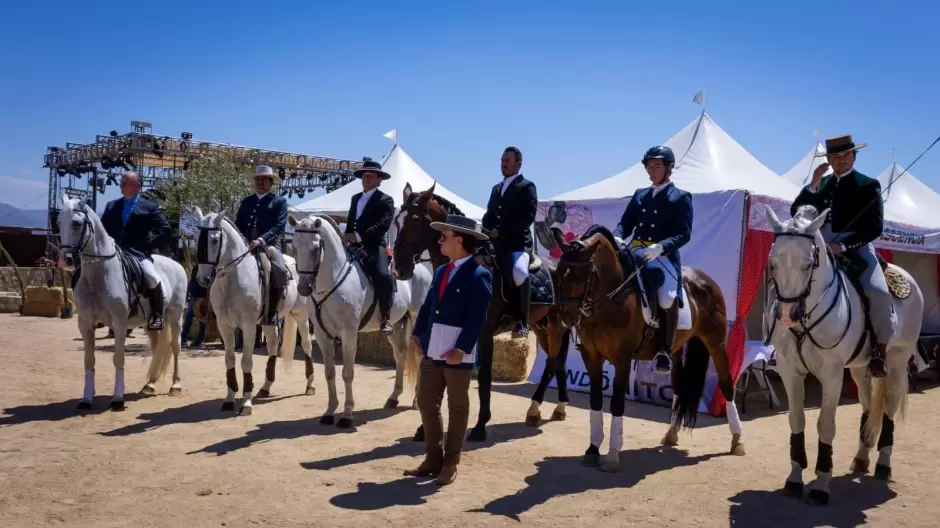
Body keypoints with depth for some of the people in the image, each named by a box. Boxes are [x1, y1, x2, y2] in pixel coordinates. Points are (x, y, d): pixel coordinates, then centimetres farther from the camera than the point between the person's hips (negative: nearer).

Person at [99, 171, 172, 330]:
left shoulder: (150, 208, 4)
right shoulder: (111, 206, 18)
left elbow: (165, 231, -2)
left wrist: (147, 246, -9)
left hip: (138, 253, -5)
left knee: (152, 278, -30)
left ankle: (157, 315, -13)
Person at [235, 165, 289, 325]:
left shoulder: (279, 201, 5)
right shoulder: (246, 201, 18)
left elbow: (279, 226, -7)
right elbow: (238, 225, 15)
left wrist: (261, 240, -21)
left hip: (268, 246, -4)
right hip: (245, 246, 4)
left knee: (280, 271, -30)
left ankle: (271, 312, -19)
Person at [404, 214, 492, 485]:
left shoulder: (479, 276, -12)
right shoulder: (440, 271, 12)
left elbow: (476, 319, -18)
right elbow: (427, 306, 16)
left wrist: (461, 350, -22)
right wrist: (417, 334, 5)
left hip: (457, 355, -7)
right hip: (431, 352, 8)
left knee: (457, 408, 8)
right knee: (426, 403, 12)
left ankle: (450, 464, 20)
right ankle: (432, 459, 25)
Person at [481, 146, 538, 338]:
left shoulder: (527, 187, 1)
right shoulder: (496, 188, 23)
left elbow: (528, 217, -12)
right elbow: (489, 215, 23)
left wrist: (500, 231, -16)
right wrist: (487, 232, 0)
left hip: (518, 243, -8)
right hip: (497, 244, 8)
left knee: (519, 272, -33)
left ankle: (522, 322, -21)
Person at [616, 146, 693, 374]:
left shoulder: (681, 198, 5)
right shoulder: (639, 195, 20)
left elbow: (684, 234, -5)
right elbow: (625, 223, 16)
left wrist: (661, 246, -24)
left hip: (664, 256, -5)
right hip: (635, 252, 5)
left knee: (667, 298, -29)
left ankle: (664, 351, -13)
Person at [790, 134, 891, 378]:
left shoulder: (869, 185, 3)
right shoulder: (822, 184, 14)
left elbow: (875, 227, -6)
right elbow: (796, 212, 4)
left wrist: (843, 246, -17)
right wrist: (812, 186, -9)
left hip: (856, 248, -4)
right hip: (821, 248, 4)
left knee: (879, 292, -27)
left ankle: (879, 350, -7)